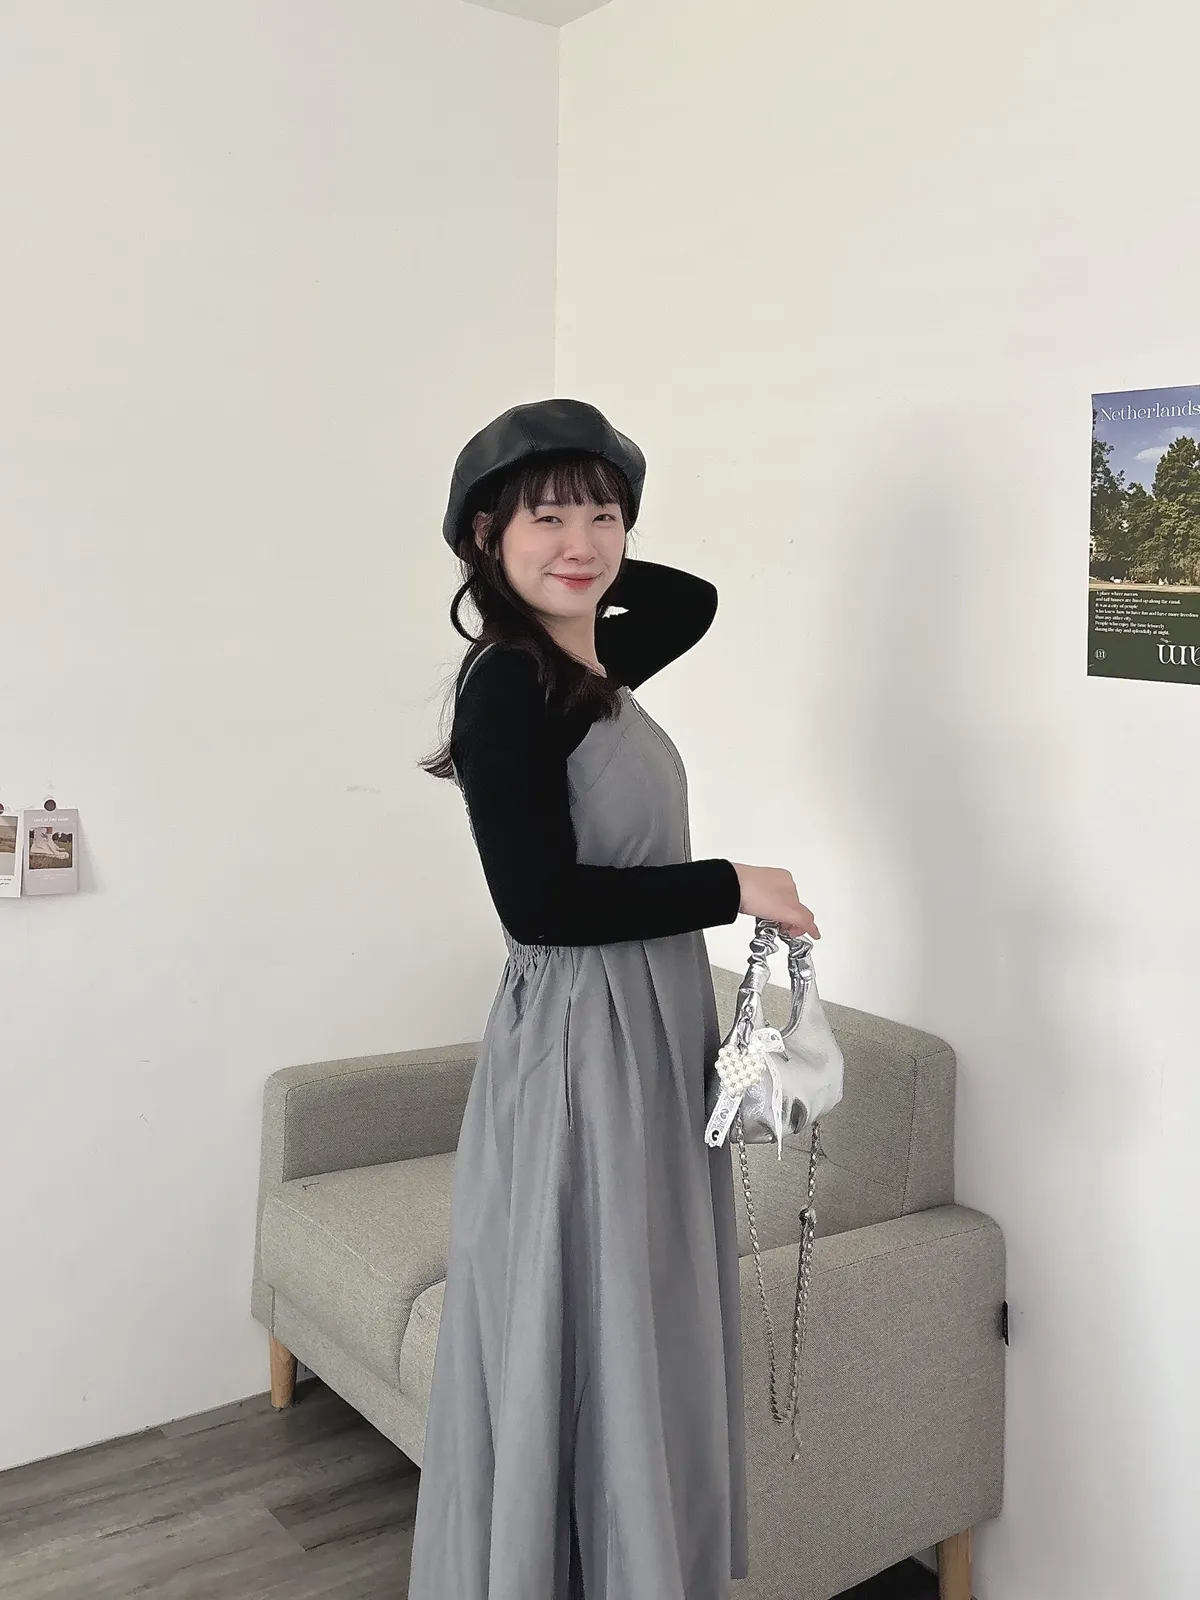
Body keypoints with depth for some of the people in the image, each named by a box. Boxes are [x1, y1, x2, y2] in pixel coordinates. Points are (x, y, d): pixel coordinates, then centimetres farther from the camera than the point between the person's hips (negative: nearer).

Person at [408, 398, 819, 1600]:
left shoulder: (591, 667, 7)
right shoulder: (507, 683, -17)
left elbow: (698, 598, 27)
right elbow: (540, 903, -23)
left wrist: (586, 573, 10)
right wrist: (734, 888, -15)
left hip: (650, 1043, 9)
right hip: (578, 1052, -9)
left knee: (648, 1355, 19)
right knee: (576, 1360, 4)